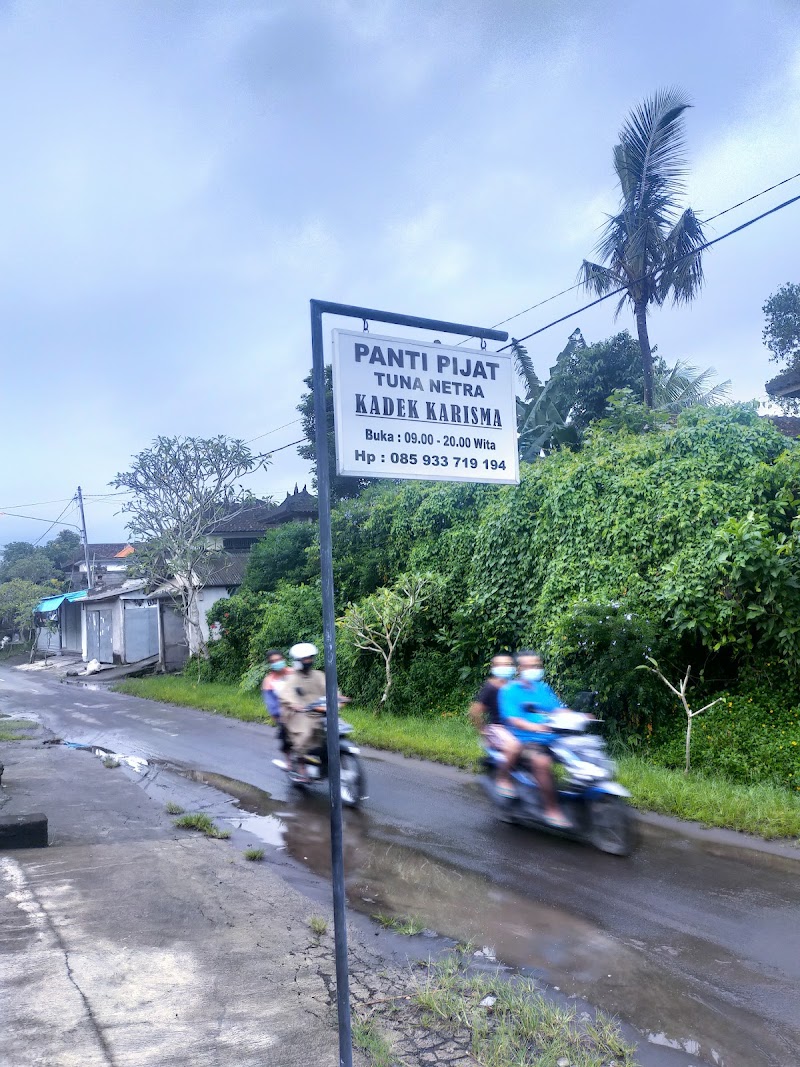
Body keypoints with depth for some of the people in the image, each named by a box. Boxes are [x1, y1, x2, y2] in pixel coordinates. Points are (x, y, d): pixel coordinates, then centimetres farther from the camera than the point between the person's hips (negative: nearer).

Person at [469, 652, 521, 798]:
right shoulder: (490, 687, -7)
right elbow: (474, 711, -9)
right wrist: (483, 730, -8)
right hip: (496, 727, -6)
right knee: (514, 746, -34)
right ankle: (502, 780, -13)